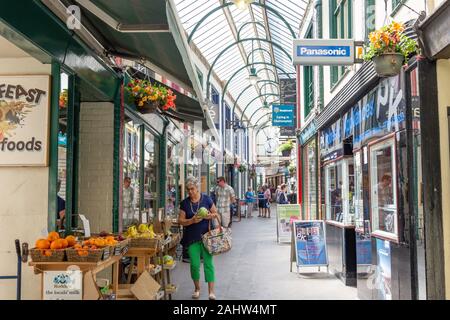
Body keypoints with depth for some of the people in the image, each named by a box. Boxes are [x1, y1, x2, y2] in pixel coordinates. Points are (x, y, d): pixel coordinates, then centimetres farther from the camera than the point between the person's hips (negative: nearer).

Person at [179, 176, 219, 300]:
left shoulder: (206, 199, -1)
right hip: (192, 238, 1)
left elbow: (216, 214, 6)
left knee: (208, 262, -3)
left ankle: (211, 291, 2)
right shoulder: (184, 203, 2)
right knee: (194, 264, 2)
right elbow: (181, 220, 1)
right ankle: (197, 288, 24)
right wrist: (192, 220, -17)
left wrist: (210, 216, -16)